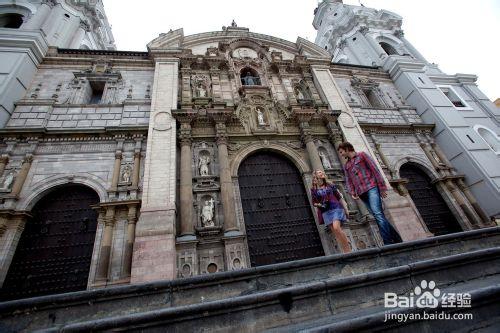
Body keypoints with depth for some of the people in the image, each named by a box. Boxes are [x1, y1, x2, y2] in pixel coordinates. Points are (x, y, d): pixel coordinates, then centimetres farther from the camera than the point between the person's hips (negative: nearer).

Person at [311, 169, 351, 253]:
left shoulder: (330, 185, 6)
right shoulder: (314, 189, 6)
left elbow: (339, 197, 10)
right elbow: (314, 203, 9)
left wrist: (345, 209, 10)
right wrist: (319, 205, -13)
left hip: (336, 208, -2)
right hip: (325, 212, 2)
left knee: (336, 228, -20)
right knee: (335, 231, 0)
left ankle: (348, 251, -8)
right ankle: (345, 251, 10)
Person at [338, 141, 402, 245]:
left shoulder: (362, 155, 8)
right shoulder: (346, 166, 22)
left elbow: (375, 169, 0)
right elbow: (348, 181, 14)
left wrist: (382, 188, -8)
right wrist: (352, 193, -6)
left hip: (371, 187, -5)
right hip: (361, 193, 5)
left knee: (377, 214, -18)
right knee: (379, 216, 3)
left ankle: (388, 243, -16)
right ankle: (397, 239, 11)